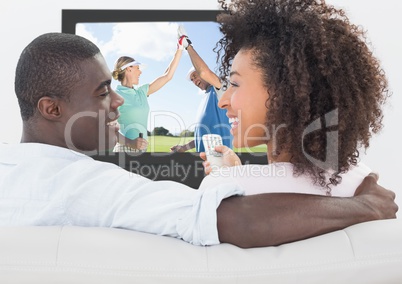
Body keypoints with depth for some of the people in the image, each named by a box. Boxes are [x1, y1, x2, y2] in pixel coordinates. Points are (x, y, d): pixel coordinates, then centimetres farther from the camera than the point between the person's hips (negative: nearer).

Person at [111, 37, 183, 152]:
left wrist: (180, 50, 18)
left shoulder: (141, 92, 15)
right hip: (124, 149, -7)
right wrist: (130, 142, -31)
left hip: (140, 150, 7)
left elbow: (167, 76, 18)